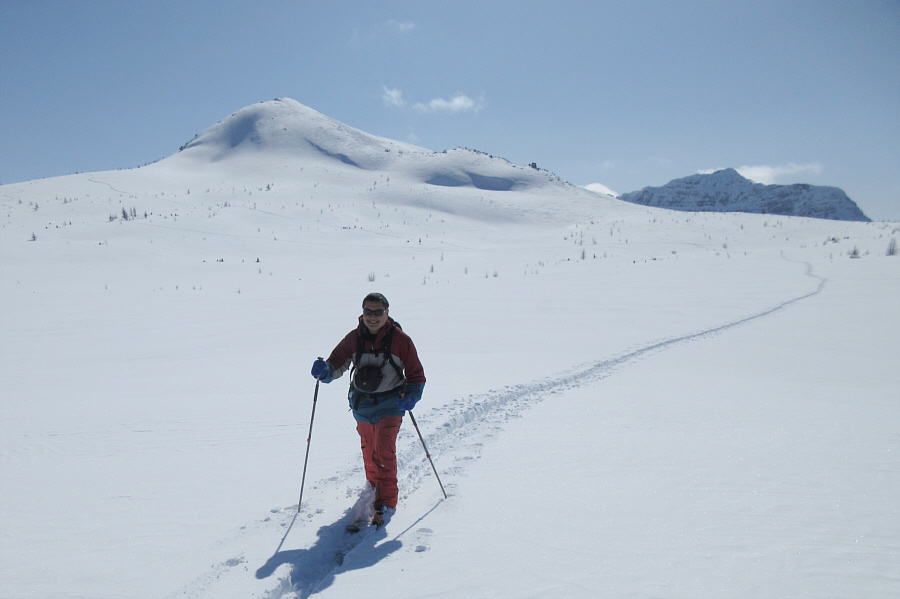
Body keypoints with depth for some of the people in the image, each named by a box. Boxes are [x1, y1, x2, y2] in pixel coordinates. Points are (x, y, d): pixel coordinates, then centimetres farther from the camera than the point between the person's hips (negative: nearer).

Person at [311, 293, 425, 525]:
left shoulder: (400, 340, -12)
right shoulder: (353, 339, -5)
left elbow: (416, 375, -7)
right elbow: (337, 363, -5)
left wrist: (411, 395, -24)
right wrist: (325, 370, -28)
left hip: (390, 403, -4)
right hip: (362, 403, 4)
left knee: (384, 450, -16)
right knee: (368, 449, 21)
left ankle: (386, 501, -7)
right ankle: (374, 484, 47)